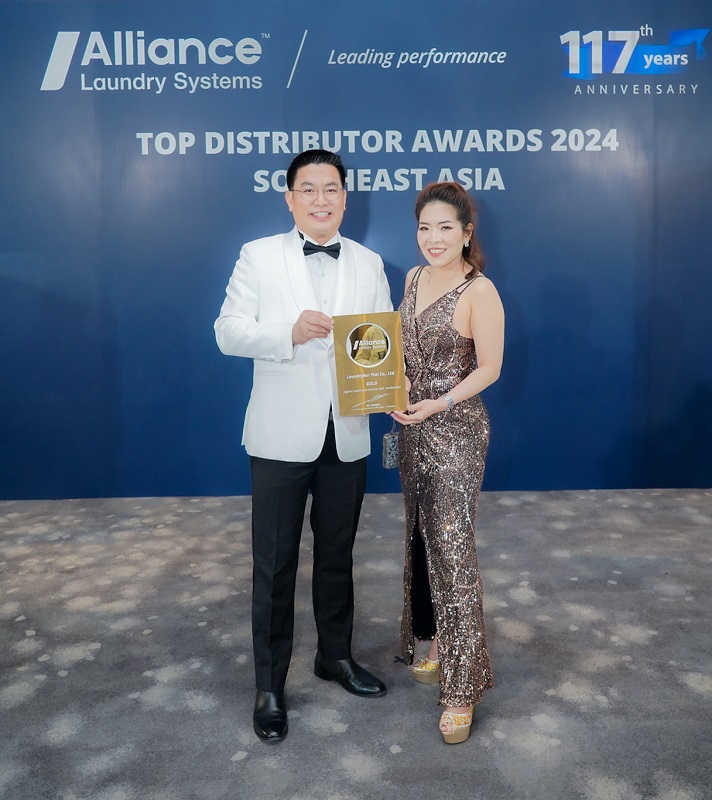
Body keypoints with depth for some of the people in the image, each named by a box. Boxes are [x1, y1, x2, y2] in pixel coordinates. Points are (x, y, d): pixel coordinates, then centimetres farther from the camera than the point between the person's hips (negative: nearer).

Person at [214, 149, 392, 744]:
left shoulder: (369, 264, 9)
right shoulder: (259, 257, 0)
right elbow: (228, 332, -8)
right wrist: (290, 332, -24)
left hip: (347, 438, 3)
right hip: (283, 437, -3)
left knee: (337, 555, 18)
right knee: (275, 563, 6)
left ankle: (336, 655, 38)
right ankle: (270, 684, 22)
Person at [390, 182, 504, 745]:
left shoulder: (479, 292, -13)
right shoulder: (414, 278, 9)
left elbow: (489, 368, -12)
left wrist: (439, 403, -22)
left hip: (456, 430, -8)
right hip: (414, 426, 8)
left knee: (452, 547, -6)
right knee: (422, 539, 15)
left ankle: (463, 687, 5)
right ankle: (437, 644, 35)